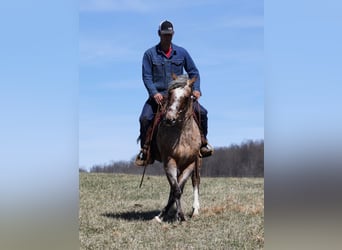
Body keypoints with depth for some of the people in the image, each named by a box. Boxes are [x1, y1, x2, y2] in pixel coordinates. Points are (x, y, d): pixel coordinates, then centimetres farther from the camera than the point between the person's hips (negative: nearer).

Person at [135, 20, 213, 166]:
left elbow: (193, 72, 11)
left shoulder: (182, 53, 8)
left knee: (201, 112, -14)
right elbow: (146, 77, -5)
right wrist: (154, 93, -20)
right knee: (145, 118, -24)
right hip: (157, 95, -2)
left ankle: (203, 142, 6)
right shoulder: (150, 54, 1)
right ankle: (144, 150, -8)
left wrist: (196, 89, -6)